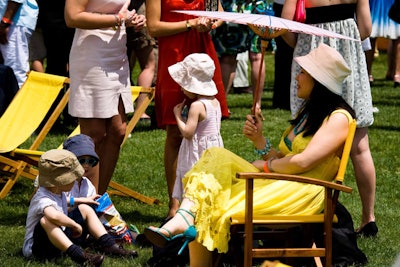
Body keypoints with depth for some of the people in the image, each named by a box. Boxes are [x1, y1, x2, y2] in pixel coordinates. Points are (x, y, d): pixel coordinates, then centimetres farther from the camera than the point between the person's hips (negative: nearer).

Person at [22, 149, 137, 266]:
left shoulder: (59, 193, 5)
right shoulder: (42, 199, -29)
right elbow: (54, 216, -51)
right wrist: (75, 225, -35)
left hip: (60, 239, 10)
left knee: (84, 209, 8)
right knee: (46, 220, -40)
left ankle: (108, 245, -6)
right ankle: (77, 255, -52)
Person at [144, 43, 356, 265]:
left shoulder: (338, 118, -5)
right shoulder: (307, 112, 26)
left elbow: (303, 162, -17)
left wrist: (266, 166, -3)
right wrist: (258, 139, 4)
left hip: (301, 193, -8)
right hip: (274, 184, 8)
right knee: (217, 156, -12)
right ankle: (185, 218, -34)